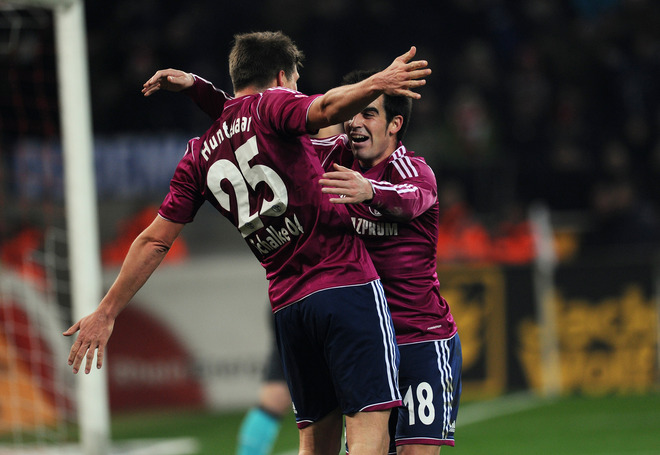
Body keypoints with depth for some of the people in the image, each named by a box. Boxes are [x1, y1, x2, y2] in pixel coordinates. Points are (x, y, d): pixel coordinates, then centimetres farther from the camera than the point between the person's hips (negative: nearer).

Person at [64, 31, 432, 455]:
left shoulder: (199, 154, 15)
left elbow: (155, 240, 15)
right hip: (347, 282, -6)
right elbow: (324, 109, -23)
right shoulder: (271, 105, 0)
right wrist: (377, 84, -38)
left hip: (287, 304, 6)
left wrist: (107, 312, 20)